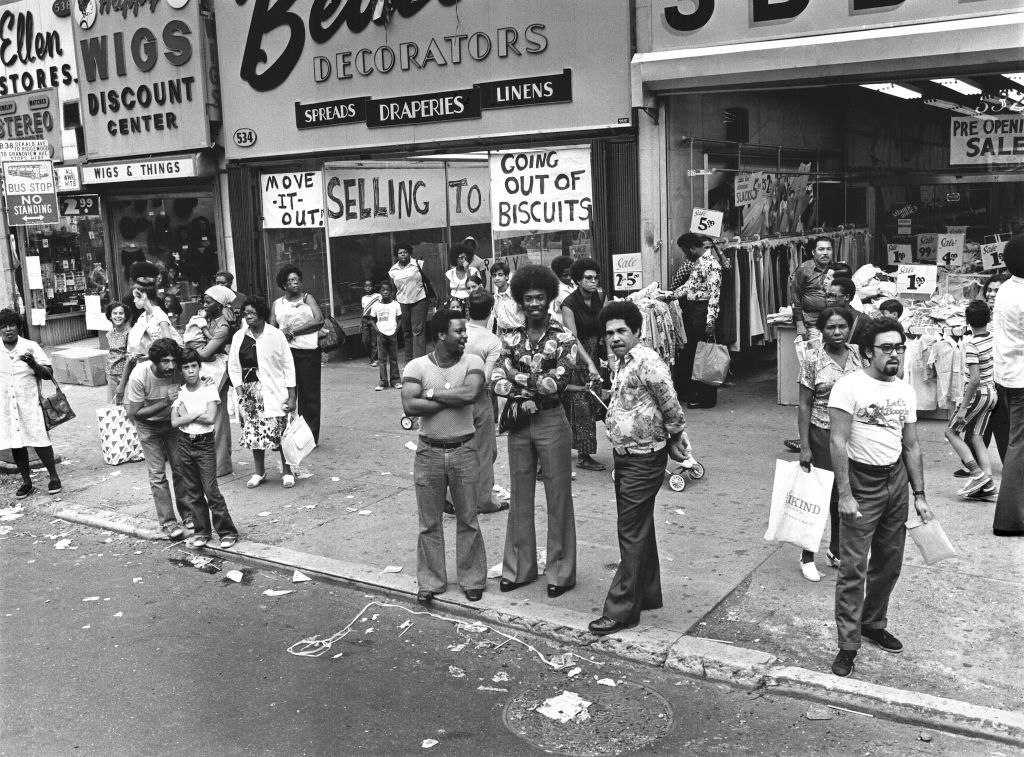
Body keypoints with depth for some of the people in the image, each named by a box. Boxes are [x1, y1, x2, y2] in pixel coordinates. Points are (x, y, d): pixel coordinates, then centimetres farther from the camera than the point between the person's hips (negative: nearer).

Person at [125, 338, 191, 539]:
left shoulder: (179, 372, -25)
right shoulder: (139, 376, -32)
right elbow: (134, 413, -25)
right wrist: (165, 402, -36)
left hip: (172, 422, 3)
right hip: (149, 426, -2)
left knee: (180, 468, 5)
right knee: (157, 474, -4)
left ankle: (187, 514, 18)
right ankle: (168, 522, 0)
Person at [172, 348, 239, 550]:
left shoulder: (209, 389, -6)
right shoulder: (179, 392, 4)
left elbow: (210, 418, -18)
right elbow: (174, 421, -6)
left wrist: (186, 415, -9)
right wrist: (197, 414, -13)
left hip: (205, 444, -4)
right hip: (184, 444, 4)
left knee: (211, 490, -7)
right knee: (192, 492, 10)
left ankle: (227, 531, 3)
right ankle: (201, 531, 21)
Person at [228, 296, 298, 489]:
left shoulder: (276, 335, -3)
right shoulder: (239, 337, 6)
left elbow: (288, 366, -2)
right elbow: (233, 367, 9)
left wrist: (291, 397, -6)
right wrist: (240, 392, -2)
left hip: (273, 391, -3)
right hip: (249, 392, 3)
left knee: (280, 432, -5)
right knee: (253, 433, 6)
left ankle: (287, 471, 11)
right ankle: (259, 472, 22)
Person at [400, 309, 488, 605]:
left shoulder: (472, 363, -4)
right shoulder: (417, 366, -5)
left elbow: (470, 393, -23)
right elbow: (409, 406, -19)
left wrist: (431, 393, -15)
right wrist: (452, 399, -17)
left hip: (463, 450, 0)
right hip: (429, 452, 0)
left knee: (468, 520, 9)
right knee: (430, 523, 10)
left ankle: (472, 580, 24)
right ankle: (430, 582, 24)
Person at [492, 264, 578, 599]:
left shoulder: (563, 338, -5)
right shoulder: (511, 339, 5)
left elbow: (558, 382, -16)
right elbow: (498, 383, -6)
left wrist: (517, 376, -12)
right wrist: (537, 387, -16)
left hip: (551, 423, -4)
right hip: (519, 423, 4)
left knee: (558, 497, 4)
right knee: (520, 496, 12)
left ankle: (560, 571, 15)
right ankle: (519, 568, 24)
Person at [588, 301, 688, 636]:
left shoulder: (647, 362, -20)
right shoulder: (619, 361, 9)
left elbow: (672, 409, -17)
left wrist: (675, 441, -2)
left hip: (644, 460, -9)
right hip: (623, 457, 9)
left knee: (632, 533, -4)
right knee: (638, 527, 18)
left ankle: (621, 609, 2)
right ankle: (648, 594, 31)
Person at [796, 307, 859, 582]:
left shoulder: (858, 358, 3)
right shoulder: (814, 361, -8)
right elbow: (804, 406, -7)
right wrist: (804, 446, -12)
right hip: (822, 435, -4)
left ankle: (836, 551, 29)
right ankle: (807, 557, 14)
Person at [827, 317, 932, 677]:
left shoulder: (906, 391, 8)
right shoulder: (849, 386, -12)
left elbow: (911, 446, 13)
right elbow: (838, 443, -16)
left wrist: (919, 494, 9)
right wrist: (844, 495, -20)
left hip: (896, 481, 6)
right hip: (861, 482, -6)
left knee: (888, 564, 16)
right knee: (853, 568, -4)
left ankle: (874, 624, 34)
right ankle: (848, 644, 4)